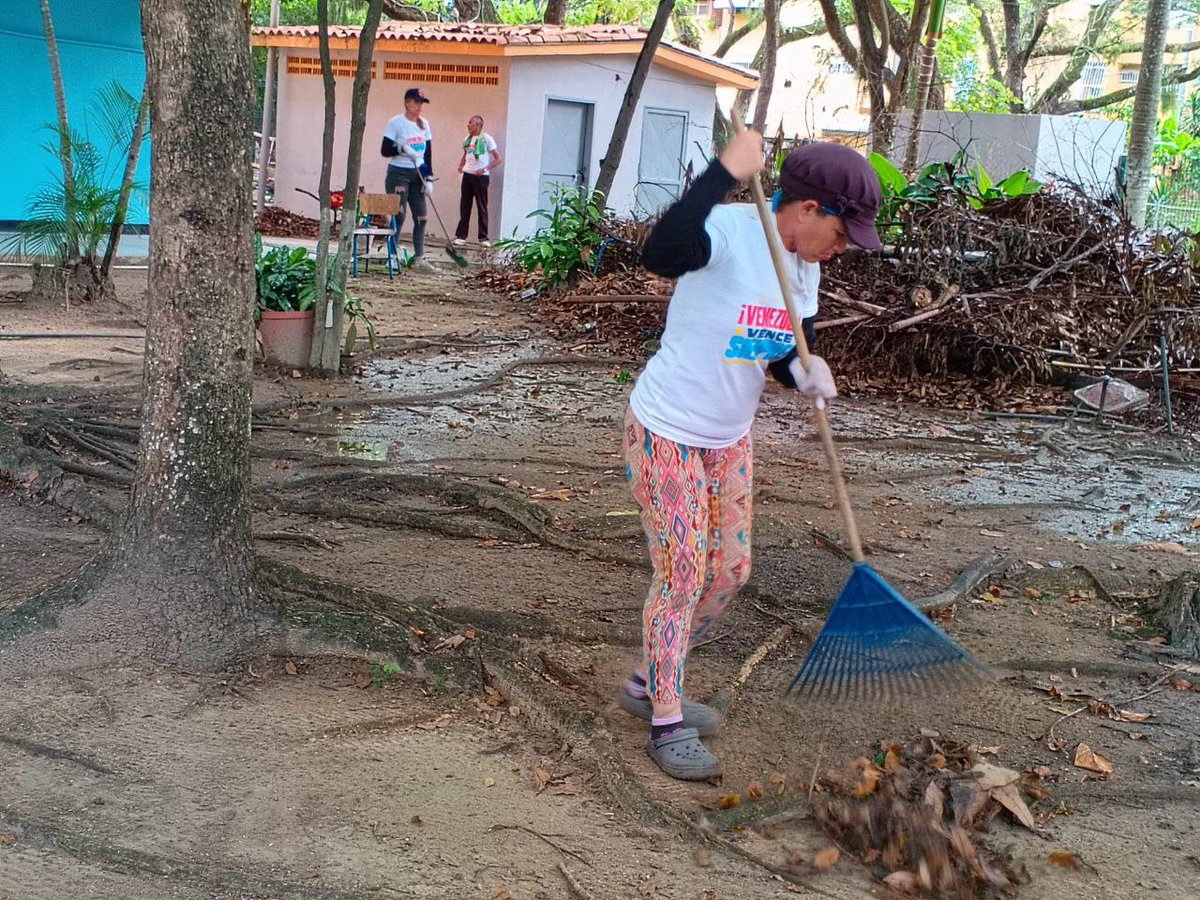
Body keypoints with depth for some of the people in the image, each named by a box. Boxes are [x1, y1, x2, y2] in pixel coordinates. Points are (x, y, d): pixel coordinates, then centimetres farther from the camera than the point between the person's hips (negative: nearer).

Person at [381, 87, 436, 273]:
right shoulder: (396, 122, -6)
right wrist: (402, 148, -26)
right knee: (399, 215, -9)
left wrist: (429, 178, 5)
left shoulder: (424, 124, 10)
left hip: (418, 175, 6)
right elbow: (384, 150, -8)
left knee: (421, 216, 2)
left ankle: (419, 259, 7)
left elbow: (428, 153, 12)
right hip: (398, 174, -6)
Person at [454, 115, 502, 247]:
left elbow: (499, 159, -7)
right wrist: (461, 165, 5)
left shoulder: (486, 139, -7)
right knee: (464, 206, 6)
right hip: (467, 175, 5)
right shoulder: (468, 138, 10)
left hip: (481, 177, -5)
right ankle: (461, 235, 10)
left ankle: (483, 237, 4)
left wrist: (485, 169, -17)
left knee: (482, 207, -1)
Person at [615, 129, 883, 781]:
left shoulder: (804, 268, 2)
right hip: (665, 433, -9)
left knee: (729, 570, 13)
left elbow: (783, 353, 7)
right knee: (681, 576, -4)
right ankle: (667, 725, 12)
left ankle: (649, 685, 33)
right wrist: (727, 172, -47)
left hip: (728, 439, 9)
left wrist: (806, 373, -17)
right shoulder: (730, 228, -23)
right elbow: (661, 256, -45)